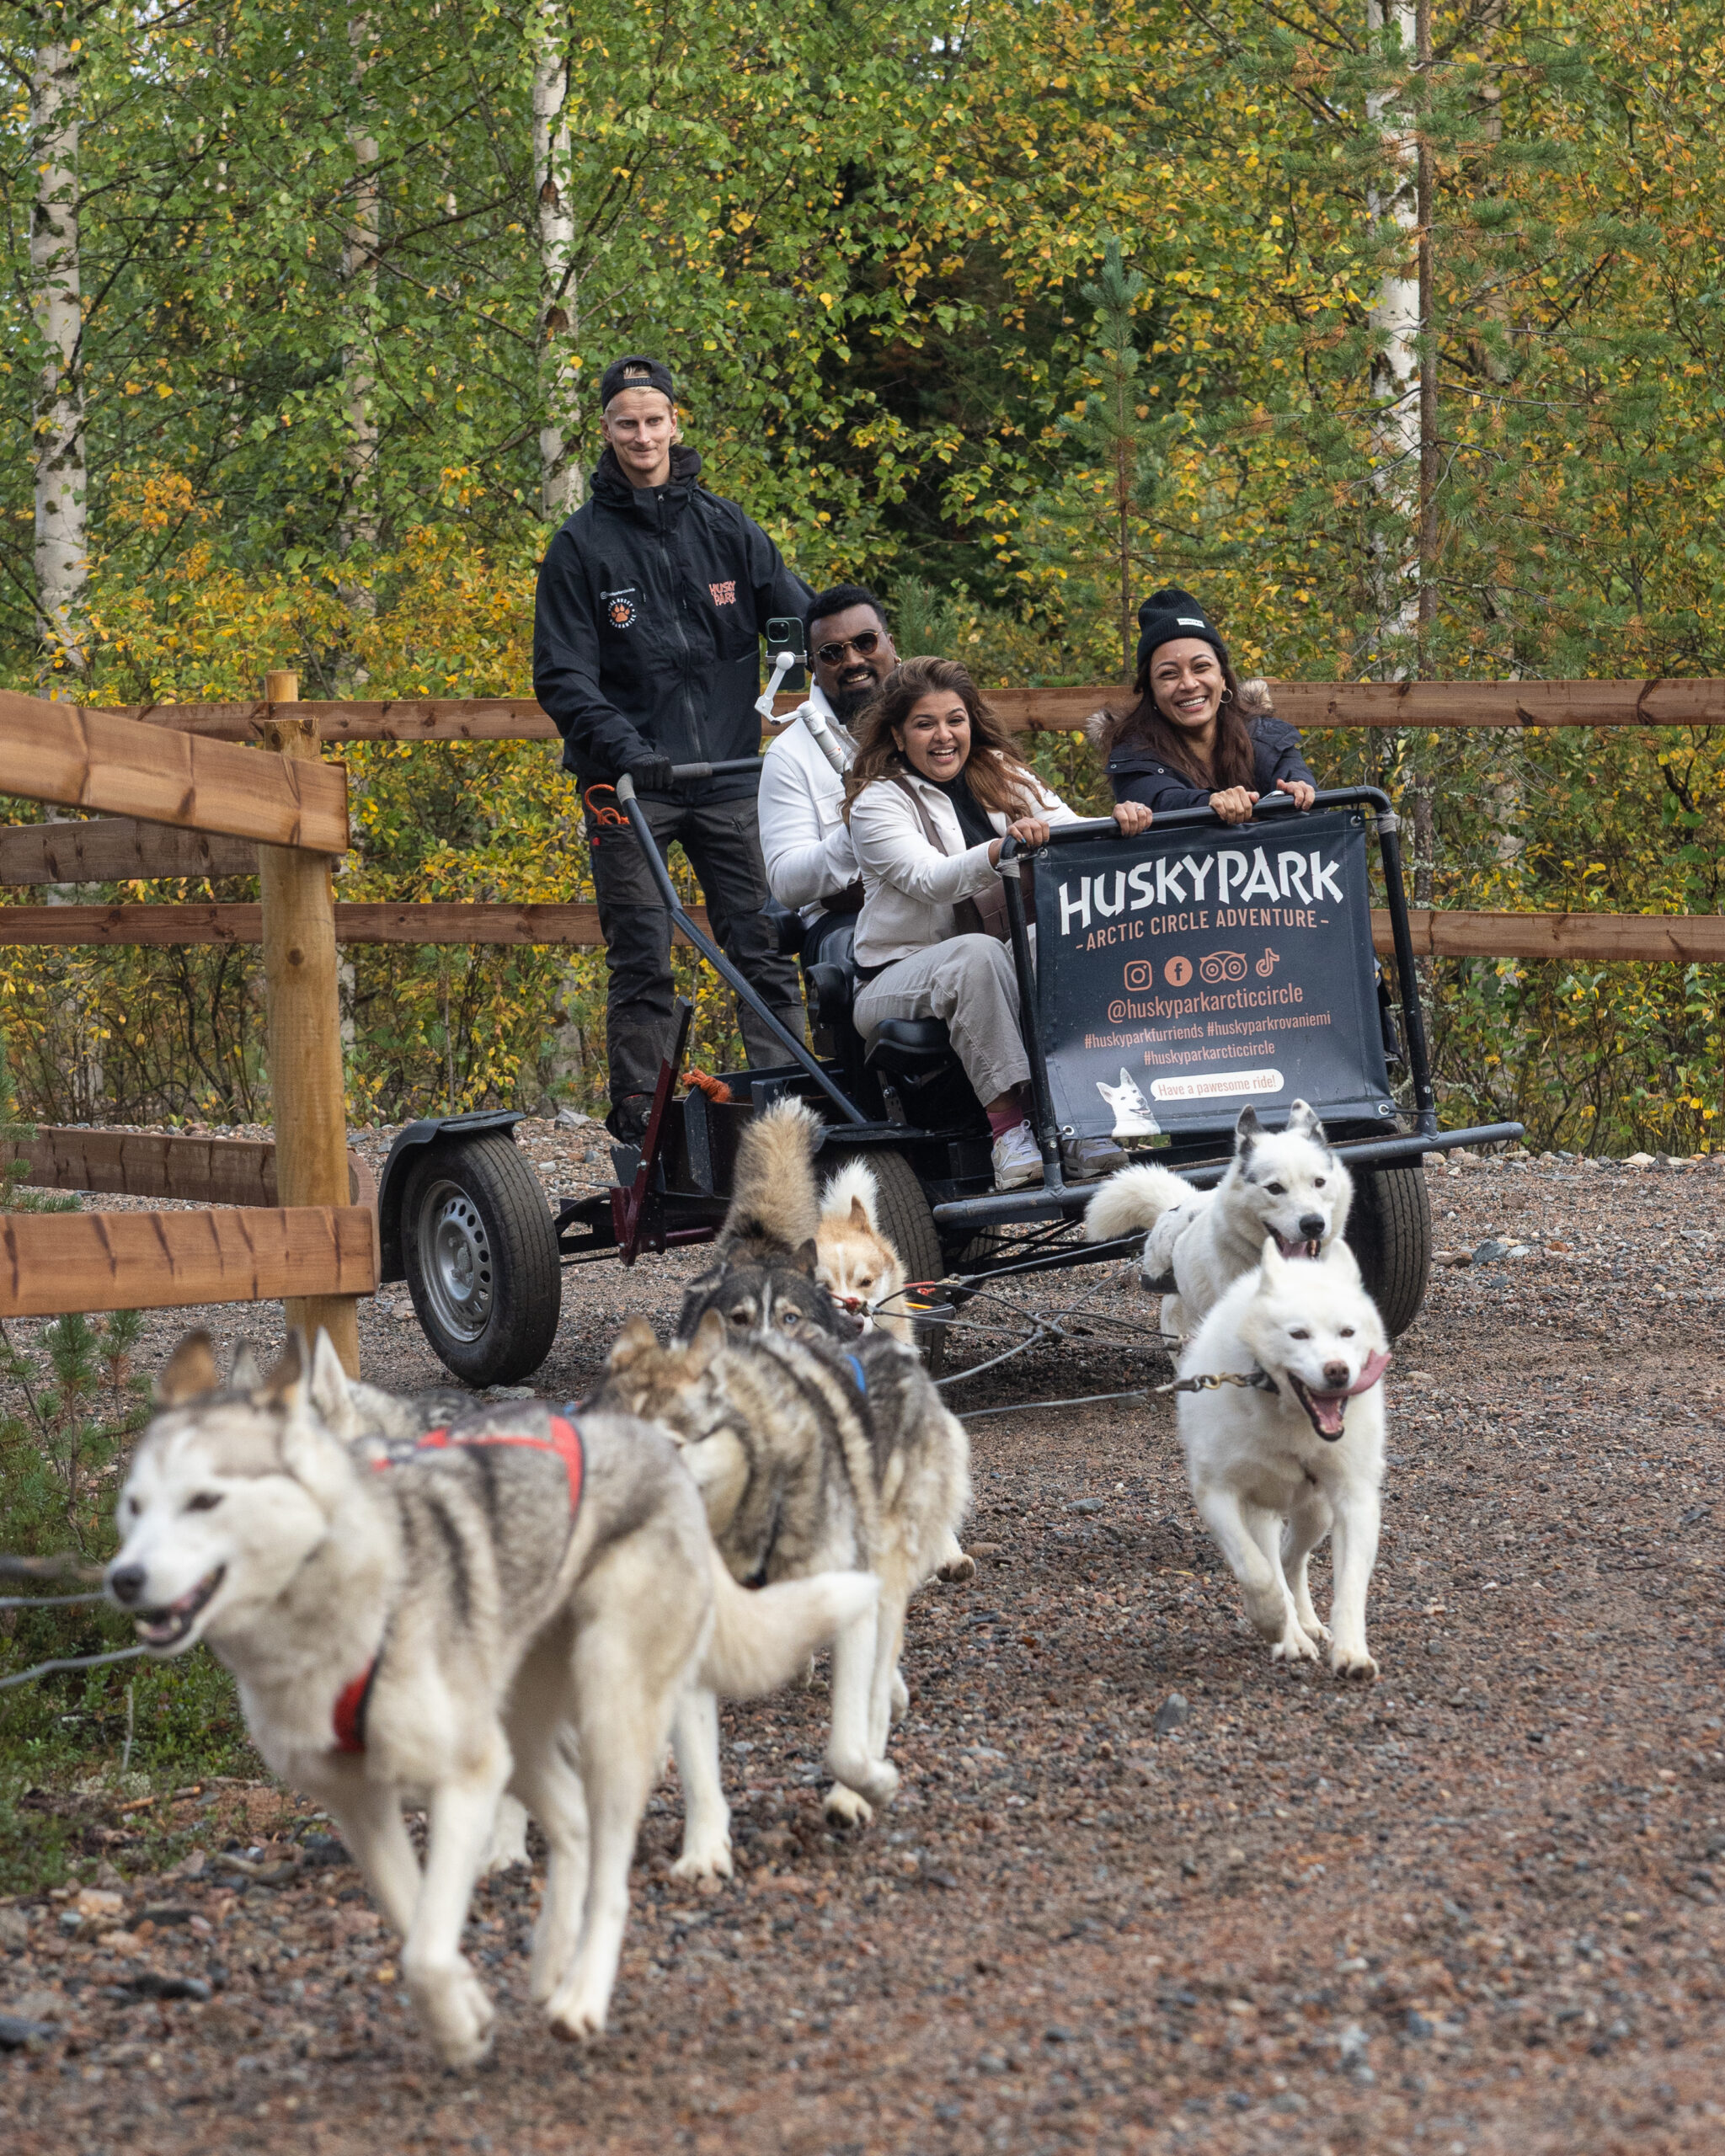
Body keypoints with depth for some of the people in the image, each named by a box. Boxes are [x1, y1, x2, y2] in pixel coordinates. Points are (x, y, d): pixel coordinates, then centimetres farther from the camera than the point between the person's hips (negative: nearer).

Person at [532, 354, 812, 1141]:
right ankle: (638, 1112, 4)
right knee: (640, 959, -2)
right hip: (631, 782, -2)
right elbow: (563, 676, -4)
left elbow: (802, 618, 9)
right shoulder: (581, 545, 1)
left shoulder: (725, 527, 9)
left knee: (763, 944, -1)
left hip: (728, 774, 2)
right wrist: (622, 750, -20)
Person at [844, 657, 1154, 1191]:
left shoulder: (1002, 777, 12)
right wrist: (1001, 850, -40)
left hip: (992, 967, 4)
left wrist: (1120, 823, -24)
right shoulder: (878, 802, -4)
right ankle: (1008, 1126, -42)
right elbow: (930, 880, -21)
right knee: (977, 953, -37)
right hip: (897, 977, -4)